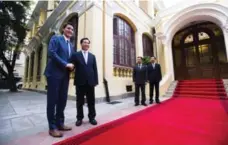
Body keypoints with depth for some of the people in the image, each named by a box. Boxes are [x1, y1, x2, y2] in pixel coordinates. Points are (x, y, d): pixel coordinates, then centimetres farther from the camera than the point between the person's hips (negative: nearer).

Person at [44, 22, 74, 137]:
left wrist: (71, 66, 0)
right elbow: (51, 53, -12)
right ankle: (52, 127, 11)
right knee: (52, 100, 0)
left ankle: (60, 123, 21)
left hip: (65, 75, 7)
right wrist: (66, 64, -15)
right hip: (54, 73, -6)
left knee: (62, 100, 8)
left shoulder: (71, 45, 22)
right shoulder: (55, 38, 3)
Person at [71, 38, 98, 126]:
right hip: (80, 82, -2)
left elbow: (95, 69, 7)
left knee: (91, 101, 9)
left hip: (90, 82, 2)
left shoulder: (92, 56, 14)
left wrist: (96, 81, 1)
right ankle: (79, 118, 23)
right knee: (80, 101, 9)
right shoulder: (75, 55, 7)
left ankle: (91, 117, 22)